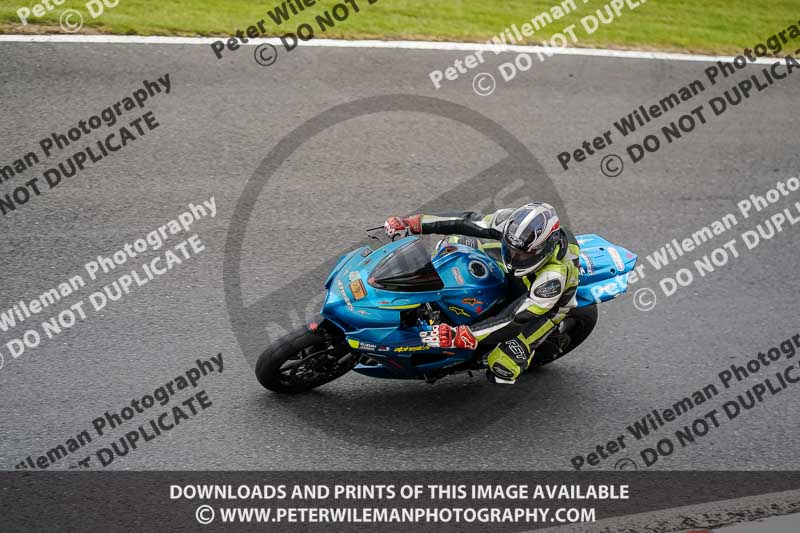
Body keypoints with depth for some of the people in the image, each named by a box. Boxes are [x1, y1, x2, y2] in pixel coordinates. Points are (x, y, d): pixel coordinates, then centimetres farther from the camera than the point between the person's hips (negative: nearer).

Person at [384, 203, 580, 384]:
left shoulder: (556, 275, -44)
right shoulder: (513, 223, -31)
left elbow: (515, 320, -43)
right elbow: (468, 222, -20)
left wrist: (458, 337, -49)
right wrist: (411, 223, -26)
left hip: (546, 303, -5)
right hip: (511, 275, 5)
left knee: (501, 367, -21)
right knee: (450, 245, -4)